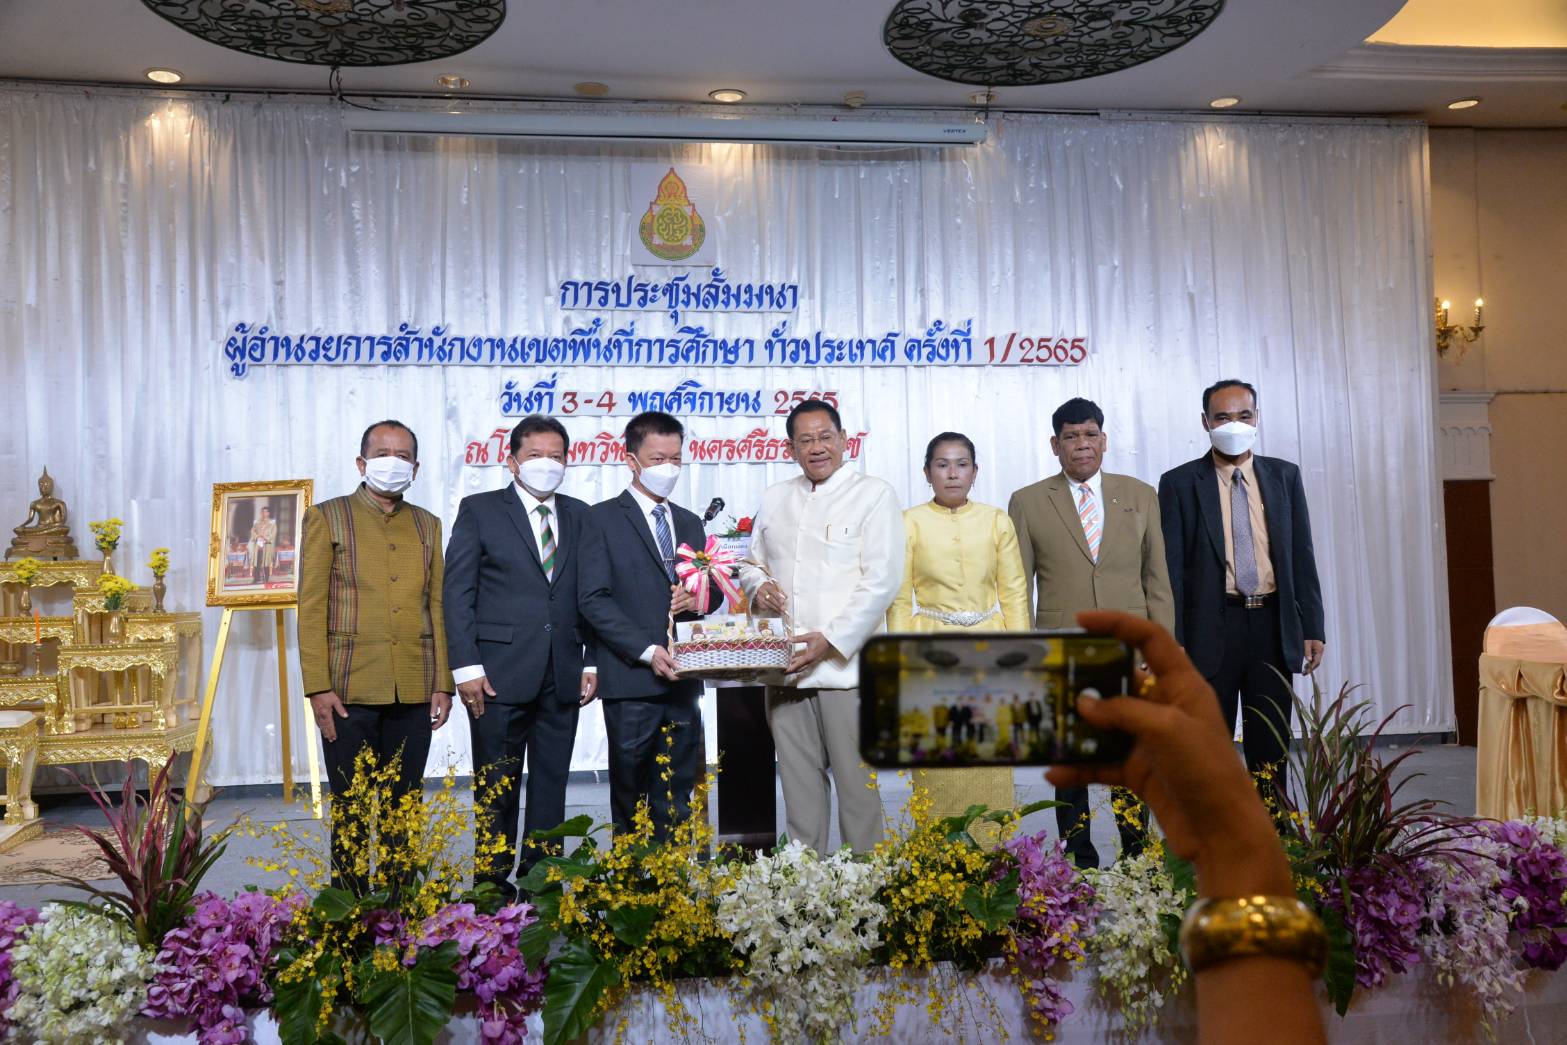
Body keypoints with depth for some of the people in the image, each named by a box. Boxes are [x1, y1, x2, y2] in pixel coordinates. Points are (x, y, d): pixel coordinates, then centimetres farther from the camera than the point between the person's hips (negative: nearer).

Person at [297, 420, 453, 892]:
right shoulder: (327, 518, 3)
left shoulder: (427, 525, 15)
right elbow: (311, 609, -2)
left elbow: (436, 608, 13)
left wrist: (443, 683, 6)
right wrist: (318, 687, -9)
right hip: (350, 691, -3)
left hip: (413, 693, 3)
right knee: (351, 810, 3)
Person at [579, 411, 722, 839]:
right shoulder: (602, 519, -1)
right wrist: (647, 651, -16)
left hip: (682, 679, 5)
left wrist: (699, 598, -3)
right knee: (630, 793, 4)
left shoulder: (690, 524, 18)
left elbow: (715, 591, 22)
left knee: (676, 795, 8)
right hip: (630, 679, -5)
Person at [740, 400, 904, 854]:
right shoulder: (773, 499, 15)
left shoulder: (874, 494, -1)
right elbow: (752, 563, 25)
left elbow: (881, 580, -9)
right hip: (784, 665, 5)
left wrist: (832, 639, -16)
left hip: (846, 664, -5)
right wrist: (759, 585, 1)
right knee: (798, 782, 10)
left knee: (857, 782, 0)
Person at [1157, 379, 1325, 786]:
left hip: (1273, 627, 3)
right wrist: (1172, 645, -10)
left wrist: (1312, 628, 3)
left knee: (1271, 750, 10)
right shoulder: (1179, 483, -2)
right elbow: (1171, 568, -4)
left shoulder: (1285, 476, 8)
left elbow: (1302, 557, 9)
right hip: (1212, 630, -2)